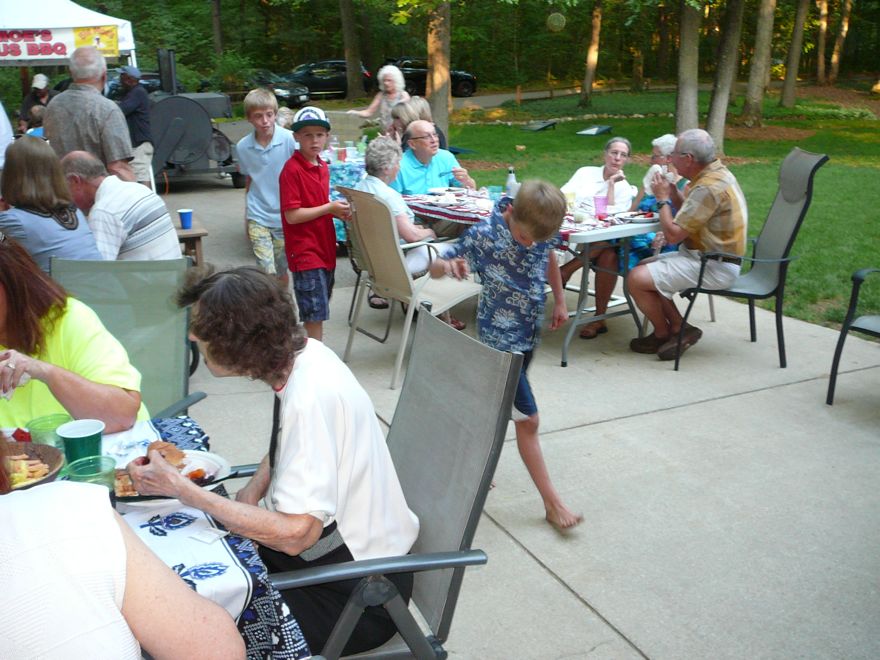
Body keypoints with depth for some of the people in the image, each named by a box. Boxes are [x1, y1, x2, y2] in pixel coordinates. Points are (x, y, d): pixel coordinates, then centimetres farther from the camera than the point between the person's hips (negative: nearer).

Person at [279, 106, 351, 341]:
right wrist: (329, 208, -16)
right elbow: (292, 216, -18)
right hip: (305, 252, -8)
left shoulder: (323, 167, 10)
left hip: (325, 248, 8)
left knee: (318, 313, 16)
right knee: (315, 314, -4)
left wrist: (338, 212, 1)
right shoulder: (292, 170, -15)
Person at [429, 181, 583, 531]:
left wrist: (560, 300, 19)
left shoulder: (540, 229, -7)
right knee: (528, 420, -4)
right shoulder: (483, 235, -23)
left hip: (530, 333, 6)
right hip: (501, 336, -6)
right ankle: (552, 502, 5)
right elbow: (434, 268, -17)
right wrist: (447, 266, -40)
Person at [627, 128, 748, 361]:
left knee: (637, 279, -16)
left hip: (713, 267, -11)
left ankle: (663, 334, 8)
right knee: (643, 267, 14)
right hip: (710, 257, 11)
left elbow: (673, 234, -22)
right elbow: (690, 215, 17)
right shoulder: (717, 172, 9)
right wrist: (671, 191, 3)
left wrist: (663, 199, -8)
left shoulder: (709, 188, -23)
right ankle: (678, 328, 8)